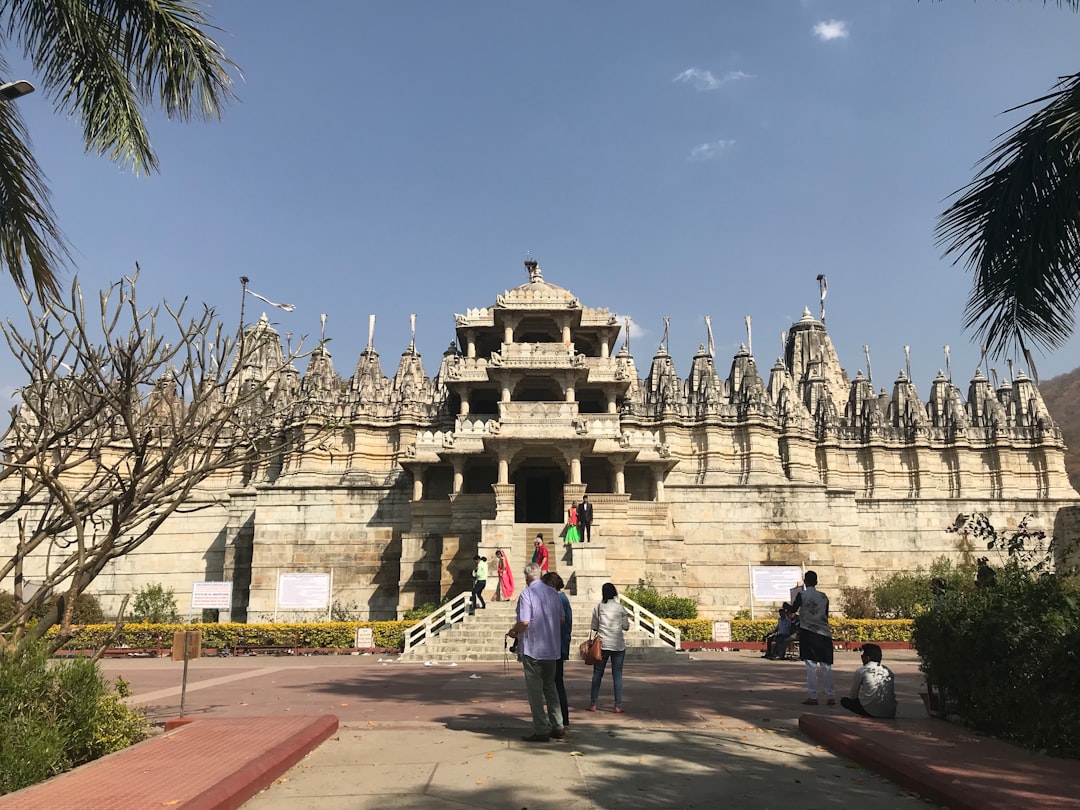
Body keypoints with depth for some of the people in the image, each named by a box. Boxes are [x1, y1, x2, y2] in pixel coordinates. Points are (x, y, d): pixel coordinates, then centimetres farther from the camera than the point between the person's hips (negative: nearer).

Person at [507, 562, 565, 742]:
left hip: (532, 648, -6)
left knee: (535, 690, 2)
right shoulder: (553, 593, 7)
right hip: (552, 649, 6)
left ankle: (541, 730, 4)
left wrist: (512, 631, -1)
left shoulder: (527, 594, -13)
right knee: (550, 687, 17)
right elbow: (561, 619, 12)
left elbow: (524, 622, -19)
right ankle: (557, 727, 17)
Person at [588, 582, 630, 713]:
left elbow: (594, 627, 1)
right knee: (617, 675, 5)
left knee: (597, 674, 9)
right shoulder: (621, 608, -2)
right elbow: (626, 627, 1)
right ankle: (618, 706, 3)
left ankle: (593, 704, 9)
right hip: (618, 645, 0)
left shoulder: (598, 608, -2)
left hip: (602, 644, 0)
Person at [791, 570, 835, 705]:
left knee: (811, 666, 0)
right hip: (824, 634, 3)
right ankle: (830, 696, 9)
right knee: (826, 667, 7)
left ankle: (812, 697, -1)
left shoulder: (802, 595, -6)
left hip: (807, 633, -3)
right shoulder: (824, 597, 5)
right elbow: (826, 615, 12)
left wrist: (787, 606, 24)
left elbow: (793, 610, 3)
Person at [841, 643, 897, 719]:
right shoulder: (889, 671, 10)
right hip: (891, 714, 6)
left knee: (844, 701, 13)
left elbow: (853, 695, 7)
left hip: (872, 712, -6)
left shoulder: (861, 671, -3)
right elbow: (893, 693, 20)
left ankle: (869, 715, 2)